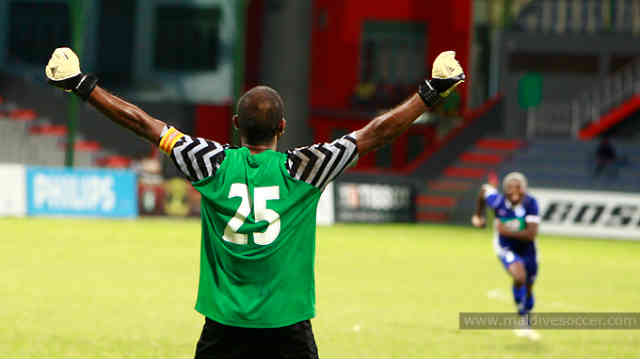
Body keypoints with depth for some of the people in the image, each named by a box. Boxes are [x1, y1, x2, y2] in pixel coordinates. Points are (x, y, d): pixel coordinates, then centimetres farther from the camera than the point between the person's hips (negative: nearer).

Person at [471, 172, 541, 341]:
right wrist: (479, 215, 6)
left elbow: (532, 234, -30)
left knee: (528, 288, 17)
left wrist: (507, 232, -33)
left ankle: (527, 326, 42)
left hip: (526, 249, 2)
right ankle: (522, 320, -12)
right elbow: (485, 189, -1)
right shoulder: (498, 201, -25)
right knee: (519, 277, -29)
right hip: (506, 248, -2)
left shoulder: (530, 203, -26)